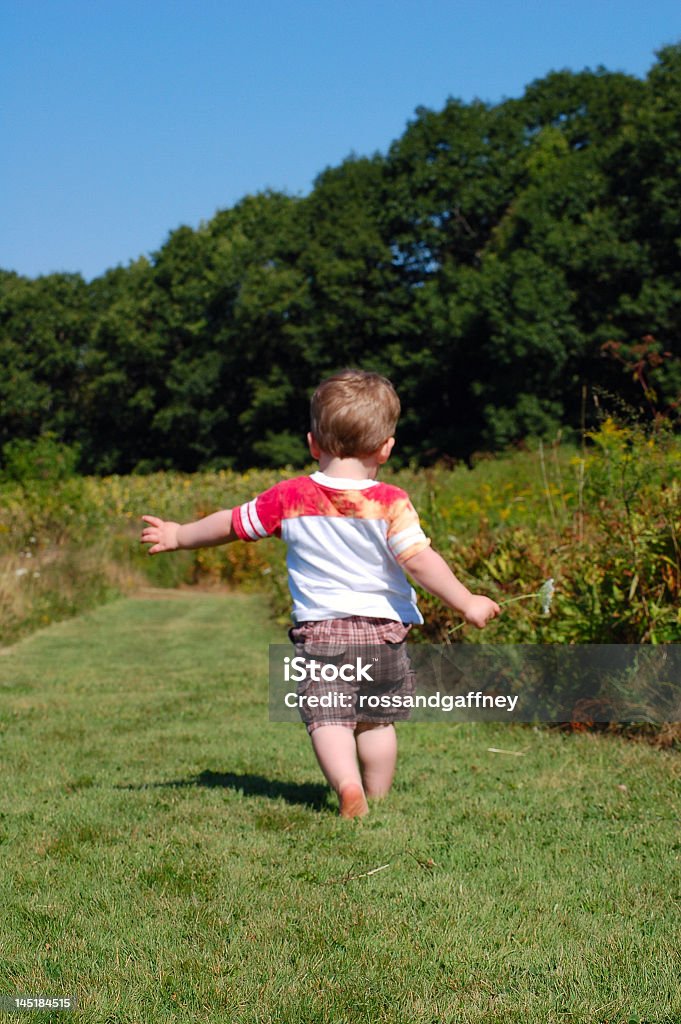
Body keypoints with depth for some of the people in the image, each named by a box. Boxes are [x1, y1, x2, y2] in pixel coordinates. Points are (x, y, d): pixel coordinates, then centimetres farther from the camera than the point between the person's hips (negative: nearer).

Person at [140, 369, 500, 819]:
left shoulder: (289, 498, -1)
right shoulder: (390, 503, -8)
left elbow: (230, 524, 9)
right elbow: (419, 560, -16)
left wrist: (179, 536, 24)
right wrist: (466, 603, -9)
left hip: (317, 628, 0)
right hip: (382, 628, 0)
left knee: (327, 718, 0)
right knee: (378, 720, 13)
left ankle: (348, 786, -22)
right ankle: (377, 801, 18)